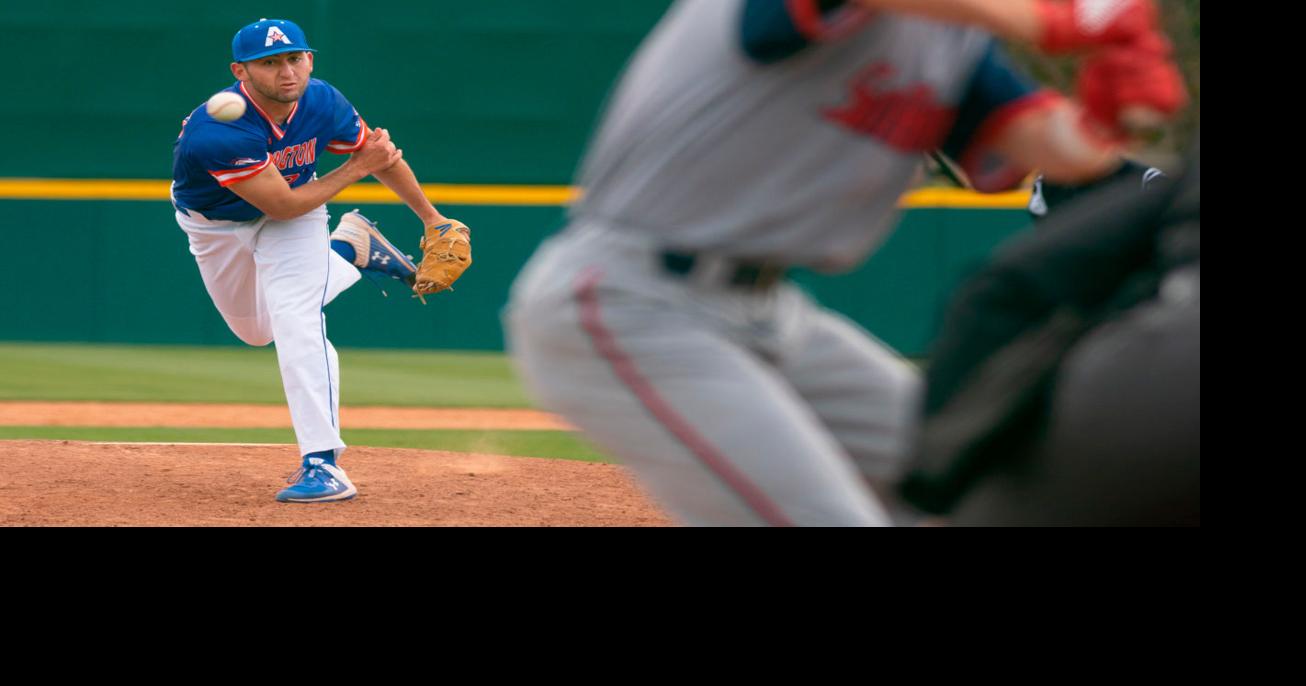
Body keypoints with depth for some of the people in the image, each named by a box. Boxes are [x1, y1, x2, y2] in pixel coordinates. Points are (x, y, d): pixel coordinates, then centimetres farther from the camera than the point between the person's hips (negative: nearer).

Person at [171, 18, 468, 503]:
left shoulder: (323, 104, -25)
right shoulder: (219, 130, -41)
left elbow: (380, 154, -5)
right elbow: (282, 205, -33)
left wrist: (431, 219, 5)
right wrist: (358, 168, -27)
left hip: (294, 213, 0)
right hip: (214, 224, 0)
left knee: (295, 320, -21)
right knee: (257, 331, 19)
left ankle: (322, 463, -23)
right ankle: (348, 247, 38)